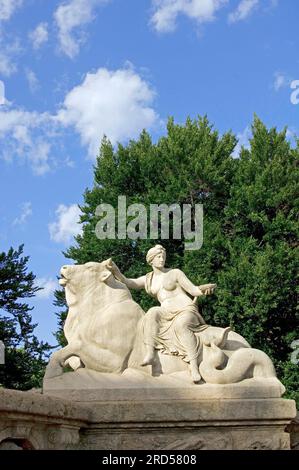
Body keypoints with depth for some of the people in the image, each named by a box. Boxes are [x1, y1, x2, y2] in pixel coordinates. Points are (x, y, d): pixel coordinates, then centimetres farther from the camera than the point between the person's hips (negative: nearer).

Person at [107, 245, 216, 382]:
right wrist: (115, 269, -15)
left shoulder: (175, 273, 6)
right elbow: (126, 282, 2)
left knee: (181, 325, -38)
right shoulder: (148, 280, 16)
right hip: (167, 314, 3)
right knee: (152, 313, -30)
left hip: (186, 310, -3)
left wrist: (203, 289, -20)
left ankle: (194, 367, -45)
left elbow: (193, 290, 2)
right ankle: (149, 353, -40)